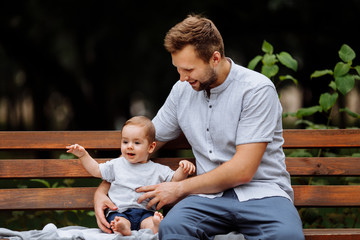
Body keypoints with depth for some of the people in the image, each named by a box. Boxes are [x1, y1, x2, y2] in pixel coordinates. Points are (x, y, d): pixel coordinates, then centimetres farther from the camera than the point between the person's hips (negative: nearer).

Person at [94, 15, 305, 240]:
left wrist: (179, 189, -8)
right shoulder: (182, 90, 10)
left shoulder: (258, 89, -9)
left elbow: (242, 170, -14)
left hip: (262, 193, -4)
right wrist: (102, 190, 8)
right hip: (211, 195, 4)